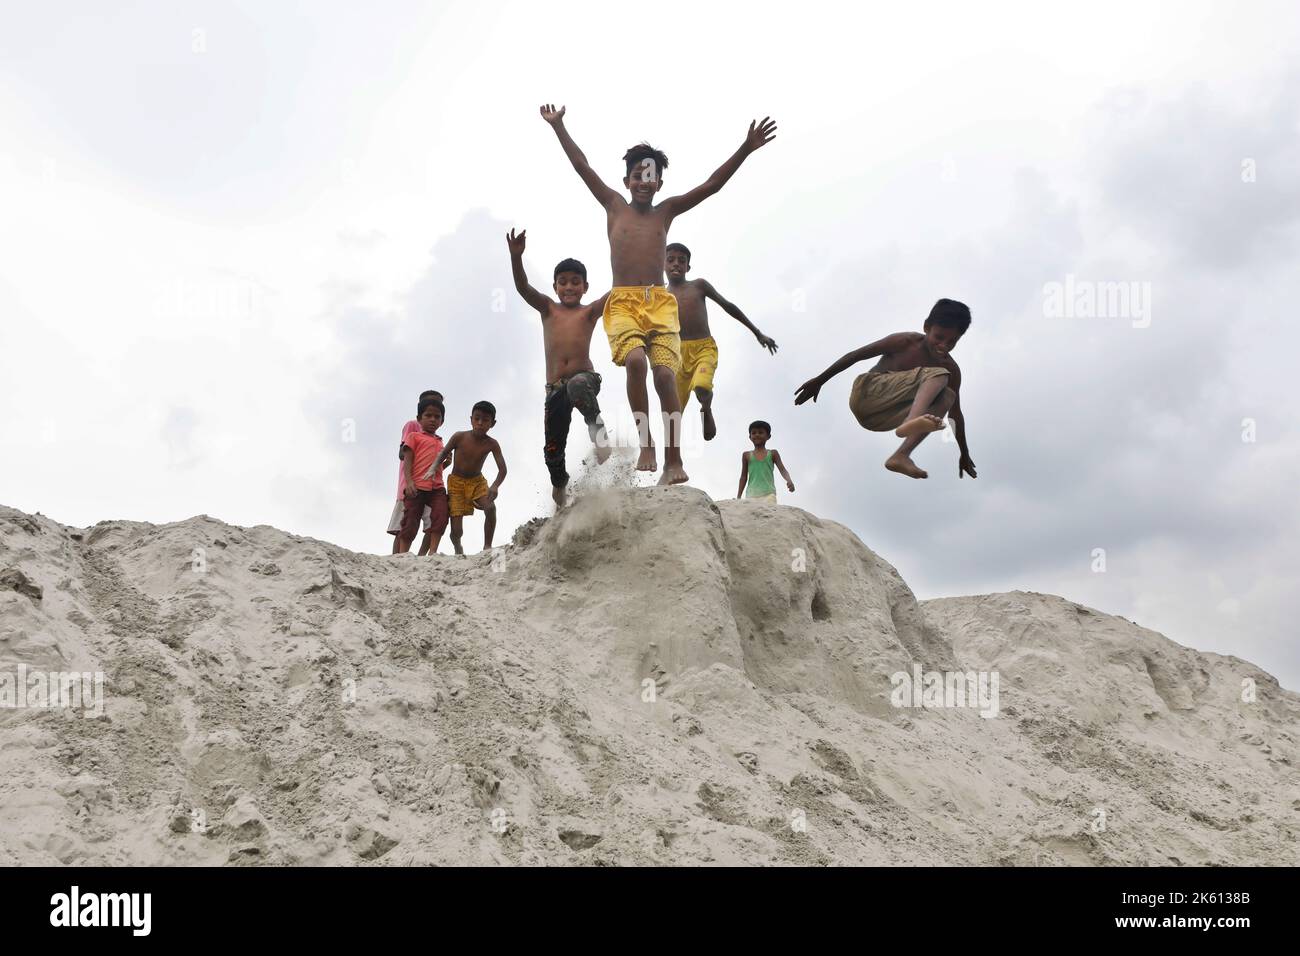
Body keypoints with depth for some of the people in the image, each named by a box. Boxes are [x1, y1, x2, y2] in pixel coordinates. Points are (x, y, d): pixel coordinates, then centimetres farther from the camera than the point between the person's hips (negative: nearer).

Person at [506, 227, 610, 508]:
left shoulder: (590, 311, 9)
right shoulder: (548, 309, 14)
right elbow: (523, 287, -2)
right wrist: (516, 257, -19)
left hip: (585, 377, -3)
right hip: (555, 388, 3)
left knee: (578, 386, -41)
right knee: (553, 450, 6)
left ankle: (596, 425, -18)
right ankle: (559, 489, 32)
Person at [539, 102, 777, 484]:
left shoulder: (666, 211, 16)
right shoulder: (614, 207, 15)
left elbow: (711, 185, 10)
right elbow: (583, 167, 15)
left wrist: (745, 149, 3)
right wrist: (558, 126, 15)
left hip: (660, 303, 1)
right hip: (623, 302, -1)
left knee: (665, 374, -14)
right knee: (635, 360, -28)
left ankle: (673, 459, -13)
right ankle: (646, 445, -22)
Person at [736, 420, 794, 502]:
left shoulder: (772, 454, 11)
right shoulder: (747, 455, 15)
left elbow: (783, 470, 3)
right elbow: (744, 477, 17)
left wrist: (789, 480, -19)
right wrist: (738, 498, 11)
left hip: (768, 494, -1)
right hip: (751, 495, 1)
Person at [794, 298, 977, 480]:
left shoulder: (951, 370, 2)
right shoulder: (905, 342, -10)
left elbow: (955, 413, 12)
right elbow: (854, 355, -4)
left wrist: (964, 454, 15)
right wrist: (819, 381, -2)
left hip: (883, 419, 5)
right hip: (865, 395, -5)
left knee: (946, 397, -19)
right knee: (938, 375, -20)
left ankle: (901, 456, -31)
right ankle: (910, 423, -49)